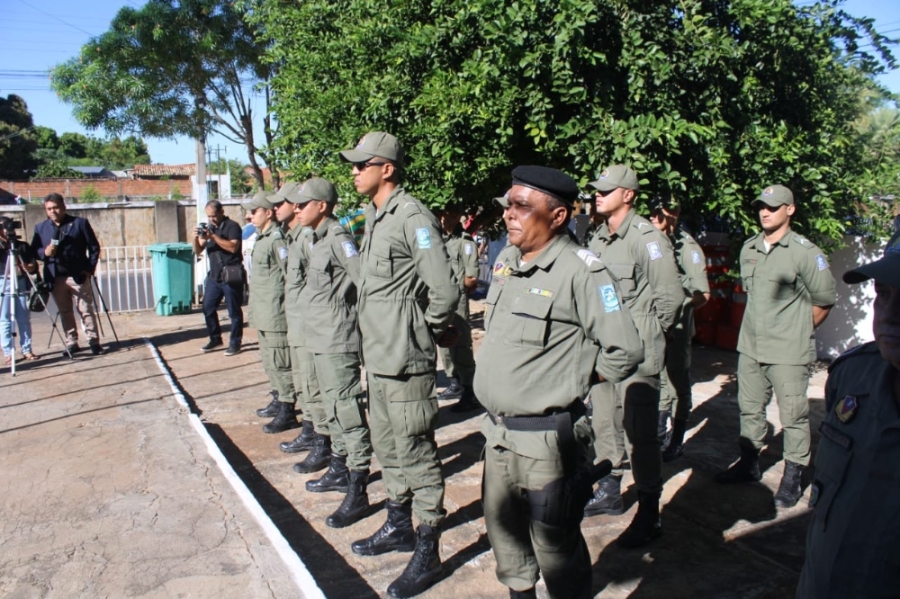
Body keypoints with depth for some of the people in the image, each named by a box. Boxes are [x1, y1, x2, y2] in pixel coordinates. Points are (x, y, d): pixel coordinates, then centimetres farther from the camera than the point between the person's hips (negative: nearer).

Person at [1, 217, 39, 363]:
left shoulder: (23, 246, 11)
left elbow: (34, 266, 9)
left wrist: (29, 267, -14)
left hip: (22, 283, 2)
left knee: (24, 319, 3)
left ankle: (27, 350, 9)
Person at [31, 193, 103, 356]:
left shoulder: (80, 223, 0)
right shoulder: (40, 228, 9)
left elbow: (94, 247, 1)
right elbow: (34, 251, 10)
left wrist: (89, 268, -7)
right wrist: (44, 252, -13)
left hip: (78, 276, -3)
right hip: (56, 279, 3)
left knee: (85, 310, 1)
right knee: (65, 312, 10)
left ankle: (94, 341, 7)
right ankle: (71, 342, 19)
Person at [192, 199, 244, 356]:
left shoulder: (232, 226, -6)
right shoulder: (208, 228, 14)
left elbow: (233, 247, -20)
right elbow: (198, 251, 11)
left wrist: (213, 236, -24)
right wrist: (196, 238, -9)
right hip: (214, 276, 7)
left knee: (234, 311, 0)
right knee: (208, 308, 9)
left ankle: (235, 342, 9)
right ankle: (215, 338, 23)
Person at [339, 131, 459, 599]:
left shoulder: (413, 218, -16)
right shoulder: (374, 216, 12)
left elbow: (444, 291, -20)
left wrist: (432, 330, -5)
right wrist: (374, 334, 12)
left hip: (404, 359, -10)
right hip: (376, 354, 10)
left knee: (416, 452, 1)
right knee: (386, 445, 20)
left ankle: (427, 551, 15)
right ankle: (398, 526, 38)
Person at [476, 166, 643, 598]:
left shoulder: (581, 271, -17)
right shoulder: (505, 260, 6)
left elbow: (625, 351, -17)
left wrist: (574, 378, -5)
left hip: (546, 438, -8)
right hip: (497, 430, 8)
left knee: (555, 547, 8)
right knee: (503, 530, 24)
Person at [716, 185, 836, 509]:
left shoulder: (805, 252, -10)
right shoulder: (749, 248, 8)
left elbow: (824, 300, -3)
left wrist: (798, 331, 3)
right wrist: (760, 324, 15)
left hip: (788, 352, -6)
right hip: (750, 347, 6)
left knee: (793, 415, 2)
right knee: (750, 409, 16)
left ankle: (793, 476, 16)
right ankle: (749, 463, 31)